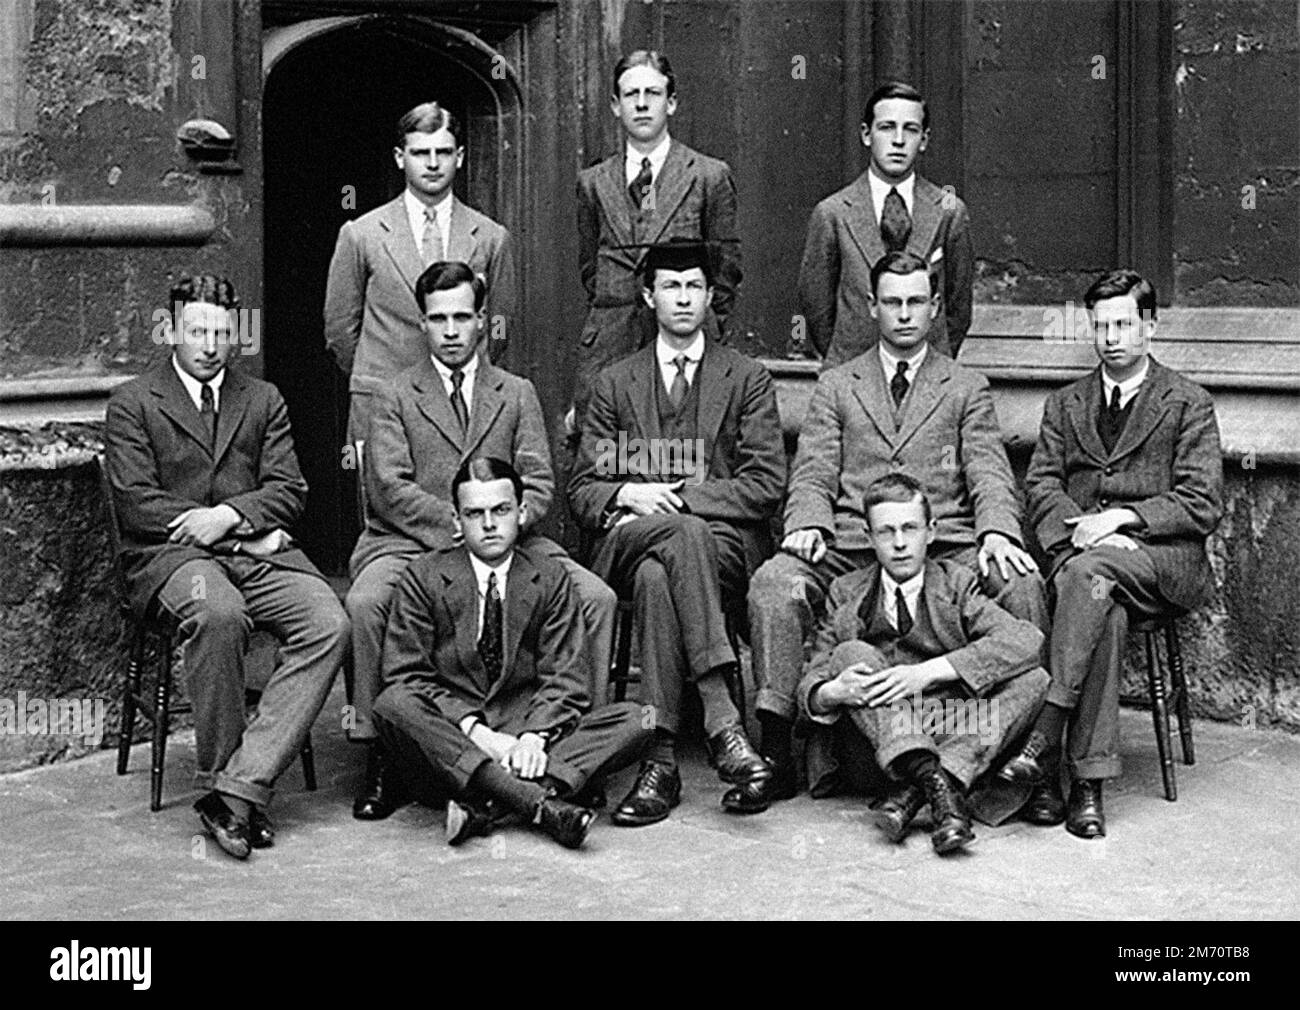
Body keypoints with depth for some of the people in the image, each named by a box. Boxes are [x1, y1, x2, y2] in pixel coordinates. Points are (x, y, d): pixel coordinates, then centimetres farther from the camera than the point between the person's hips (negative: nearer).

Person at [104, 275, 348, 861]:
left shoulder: (263, 400, 21)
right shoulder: (132, 404, 9)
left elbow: (289, 491, 10)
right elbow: (136, 504, -4)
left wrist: (229, 516, -12)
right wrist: (248, 536, -9)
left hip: (258, 549, 4)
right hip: (171, 554, -3)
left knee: (329, 626, -26)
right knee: (218, 614, -38)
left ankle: (241, 786, -29)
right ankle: (216, 778, -21)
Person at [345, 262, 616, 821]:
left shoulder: (517, 394, 18)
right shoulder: (396, 398, 11)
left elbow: (538, 483, 9)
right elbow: (388, 488, -2)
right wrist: (458, 524, -15)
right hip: (410, 541, -2)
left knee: (598, 598, -20)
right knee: (365, 603, -33)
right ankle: (378, 757, -22)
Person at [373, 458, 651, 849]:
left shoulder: (550, 579, 8)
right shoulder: (423, 577, 3)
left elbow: (565, 678, 1)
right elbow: (407, 676, -5)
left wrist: (535, 736, -21)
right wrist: (475, 731, -20)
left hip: (526, 726, 2)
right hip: (448, 735, -2)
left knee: (632, 721, -21)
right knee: (392, 704, -34)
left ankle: (485, 805, -37)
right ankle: (539, 804, -43)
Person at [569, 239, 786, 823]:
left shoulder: (747, 379, 13)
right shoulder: (614, 384, 18)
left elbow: (767, 485, 2)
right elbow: (581, 492, 13)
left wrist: (677, 494, -9)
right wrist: (629, 495, -10)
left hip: (727, 545, -1)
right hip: (628, 539, 1)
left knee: (656, 574, -36)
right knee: (682, 534, -37)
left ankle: (661, 759, -40)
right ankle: (721, 719, -44)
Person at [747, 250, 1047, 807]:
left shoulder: (967, 387, 18)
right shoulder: (835, 386, 20)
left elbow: (990, 474, 6)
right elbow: (812, 475, 9)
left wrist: (997, 531, -16)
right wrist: (808, 525, -14)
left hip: (944, 543, 0)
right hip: (850, 542, 0)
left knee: (1023, 587, -29)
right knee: (772, 586, -28)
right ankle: (775, 750, -25)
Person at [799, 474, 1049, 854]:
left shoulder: (955, 584, 6)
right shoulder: (847, 593, 9)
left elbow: (1026, 640, -12)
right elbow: (808, 685, 2)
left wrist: (927, 673, -22)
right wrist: (831, 693, -25)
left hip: (949, 735, 0)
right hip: (873, 747, 0)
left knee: (1034, 680, -18)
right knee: (851, 653, -22)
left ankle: (911, 792, -34)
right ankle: (932, 781, -43)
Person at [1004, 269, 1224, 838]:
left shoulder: (1189, 404, 10)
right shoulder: (1064, 405, 21)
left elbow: (1203, 506, 0)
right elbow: (1041, 486, 9)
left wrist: (1122, 517, -13)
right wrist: (1079, 530, -12)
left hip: (1163, 558, -2)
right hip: (1082, 553, 2)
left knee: (1093, 571, -37)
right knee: (1105, 610, -34)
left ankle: (1043, 736, -40)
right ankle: (1088, 780, -37)